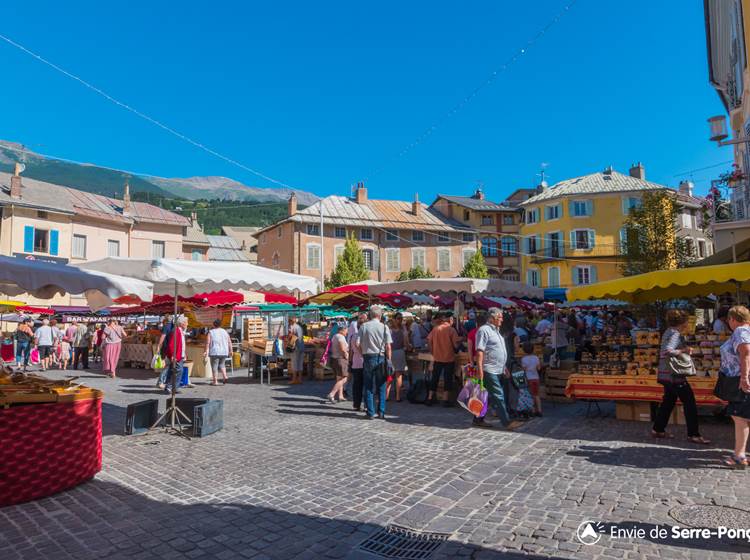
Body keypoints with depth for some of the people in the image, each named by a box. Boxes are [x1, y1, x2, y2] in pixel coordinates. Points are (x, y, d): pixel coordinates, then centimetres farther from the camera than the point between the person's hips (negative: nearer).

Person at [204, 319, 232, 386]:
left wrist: (206, 351, -10)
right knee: (222, 364, 21)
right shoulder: (225, 332, 9)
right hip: (224, 352, 4)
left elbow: (208, 342, -11)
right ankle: (224, 376, 5)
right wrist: (230, 351, 12)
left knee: (214, 366, 3)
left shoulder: (211, 332, -2)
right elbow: (229, 342, 7)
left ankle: (215, 381, 6)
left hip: (215, 352, -4)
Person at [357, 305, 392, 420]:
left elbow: (359, 344, -4)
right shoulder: (384, 327, -4)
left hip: (368, 357, 0)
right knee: (381, 387, 10)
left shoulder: (364, 326, -2)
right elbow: (388, 347, -5)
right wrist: (388, 360, 5)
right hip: (381, 358, 0)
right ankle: (381, 412, 12)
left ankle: (370, 413, 9)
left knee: (369, 387, 7)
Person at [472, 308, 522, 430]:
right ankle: (506, 422, -2)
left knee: (488, 396, 12)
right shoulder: (484, 330, -11)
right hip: (489, 370, -10)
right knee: (498, 396, -7)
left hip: (496, 370, 10)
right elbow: (480, 351, -18)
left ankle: (478, 420, 19)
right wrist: (479, 368, -23)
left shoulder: (496, 331, 19)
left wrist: (504, 367, 24)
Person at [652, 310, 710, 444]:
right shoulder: (675, 334, -16)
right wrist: (684, 350, -18)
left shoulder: (668, 332, 13)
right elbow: (668, 351, -30)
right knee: (689, 402, -1)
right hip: (674, 374, -10)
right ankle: (693, 434, 5)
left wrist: (685, 350, 8)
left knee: (668, 401, 17)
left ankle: (658, 430, 24)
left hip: (667, 374, 10)